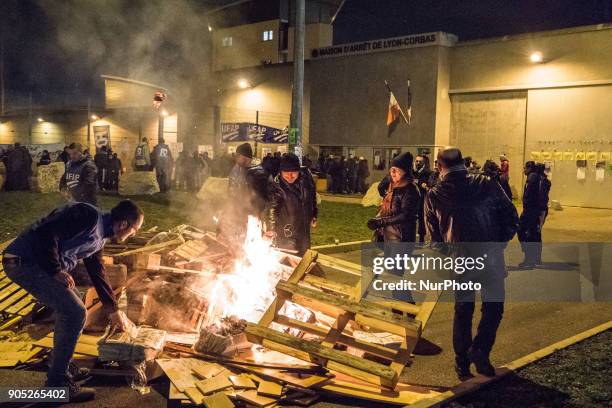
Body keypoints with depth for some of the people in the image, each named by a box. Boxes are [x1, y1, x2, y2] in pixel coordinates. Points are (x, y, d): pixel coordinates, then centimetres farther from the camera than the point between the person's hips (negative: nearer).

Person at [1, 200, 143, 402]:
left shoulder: (99, 237, 15)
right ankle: (57, 383, 0)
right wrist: (56, 271, -16)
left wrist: (113, 310, 32)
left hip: (34, 263, 10)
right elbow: (45, 233, -24)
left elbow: (97, 273, 26)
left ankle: (62, 367, 30)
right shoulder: (89, 217, -16)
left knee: (72, 307, 21)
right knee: (75, 313, -11)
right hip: (23, 261, -10)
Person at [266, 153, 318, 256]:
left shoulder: (306, 175, -11)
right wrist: (271, 228, -38)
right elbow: (273, 207, -29)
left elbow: (313, 195, 5)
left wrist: (314, 215, 11)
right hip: (287, 231, -5)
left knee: (303, 256, 21)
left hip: (304, 228, 5)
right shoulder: (277, 185, -24)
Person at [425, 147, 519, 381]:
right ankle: (480, 350, -2)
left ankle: (462, 364, 20)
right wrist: (499, 243, 11)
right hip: (490, 259, -1)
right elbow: (511, 218, -1)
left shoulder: (434, 195, 0)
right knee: (493, 306, 15)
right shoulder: (487, 185, -2)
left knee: (462, 311, 15)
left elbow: (434, 234, 5)